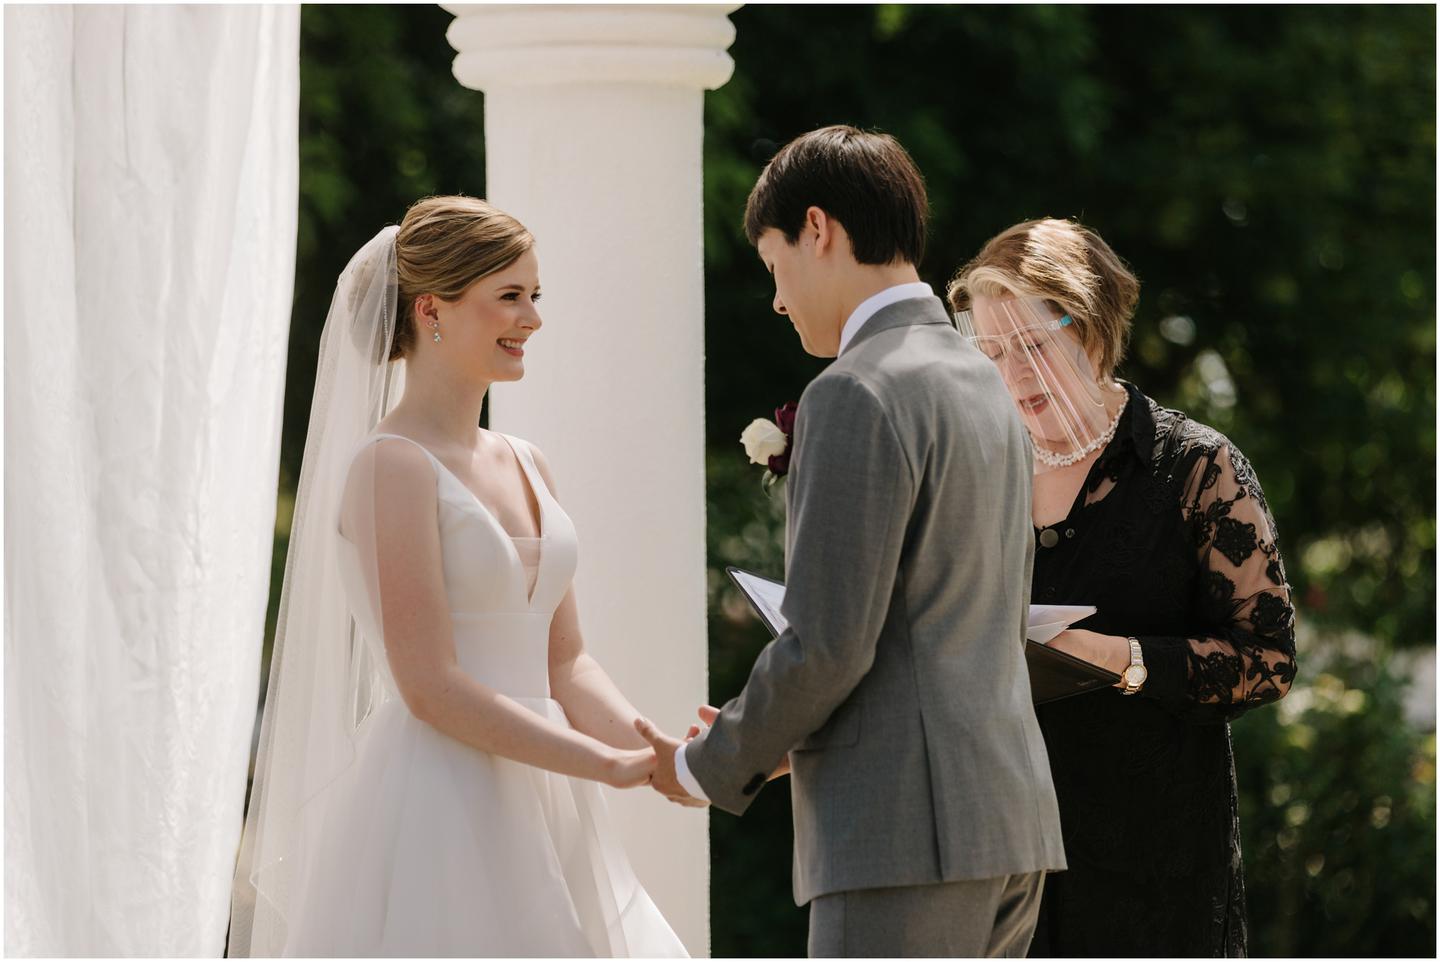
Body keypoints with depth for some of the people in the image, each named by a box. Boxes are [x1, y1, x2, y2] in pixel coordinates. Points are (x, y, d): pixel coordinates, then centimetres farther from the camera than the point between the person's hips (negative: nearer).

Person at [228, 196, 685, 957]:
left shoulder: (523, 466, 14)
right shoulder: (391, 466, -10)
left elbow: (564, 664, 14)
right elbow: (431, 686, -16)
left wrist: (656, 748, -5)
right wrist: (611, 766, -16)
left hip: (531, 822, 8)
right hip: (435, 823, -8)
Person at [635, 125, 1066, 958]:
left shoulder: (858, 397, -12)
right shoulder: (984, 385, 18)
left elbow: (828, 643, -17)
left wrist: (710, 767, 0)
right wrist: (791, 743, 22)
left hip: (906, 834, -9)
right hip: (1008, 820, 9)